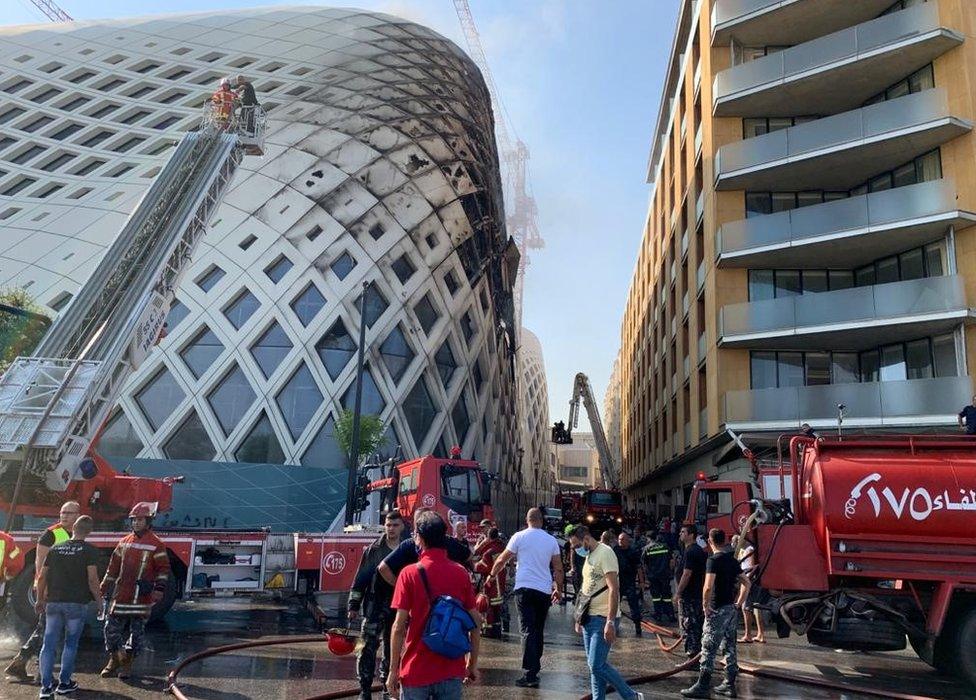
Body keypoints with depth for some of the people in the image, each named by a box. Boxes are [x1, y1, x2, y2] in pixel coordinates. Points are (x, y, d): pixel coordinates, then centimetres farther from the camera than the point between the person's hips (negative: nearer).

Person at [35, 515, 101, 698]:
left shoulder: (55, 549, 9)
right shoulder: (90, 551, -6)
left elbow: (42, 577, 10)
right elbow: (92, 580, -12)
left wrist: (40, 599, 21)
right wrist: (98, 600, 0)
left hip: (53, 602, 3)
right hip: (77, 604, -3)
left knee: (49, 644, 8)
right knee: (71, 644, 9)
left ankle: (46, 686, 6)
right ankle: (64, 683, 14)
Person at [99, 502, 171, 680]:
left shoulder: (156, 545, -4)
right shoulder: (124, 542, 12)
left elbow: (163, 568, -7)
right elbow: (113, 567, 18)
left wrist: (159, 588, -17)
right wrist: (104, 587, 18)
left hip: (141, 597, -4)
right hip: (121, 595, 4)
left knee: (136, 631, 3)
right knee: (112, 627, 6)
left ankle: (127, 663, 17)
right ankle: (114, 660, 24)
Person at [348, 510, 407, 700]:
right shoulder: (374, 549, -2)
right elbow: (360, 578, -1)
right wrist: (353, 605, -3)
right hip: (375, 605, -1)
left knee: (392, 649, 13)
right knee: (368, 648, -4)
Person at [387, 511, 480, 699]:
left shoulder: (410, 573, -9)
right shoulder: (461, 573, -1)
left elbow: (399, 626, -11)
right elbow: (476, 621, 2)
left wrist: (393, 670, -3)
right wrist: (473, 664, 12)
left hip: (416, 671, -2)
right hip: (452, 671, 3)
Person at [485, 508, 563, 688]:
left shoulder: (519, 536, -1)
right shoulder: (551, 540, 6)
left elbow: (502, 560, 4)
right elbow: (558, 568, 8)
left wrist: (492, 575, 19)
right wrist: (559, 589, 18)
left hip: (525, 588, -3)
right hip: (545, 590, 3)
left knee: (528, 631, -5)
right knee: (539, 631, 16)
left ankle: (529, 675, -11)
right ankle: (535, 668, 23)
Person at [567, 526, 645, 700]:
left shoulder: (605, 553, -14)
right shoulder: (589, 556, 15)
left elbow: (614, 589, -20)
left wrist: (610, 622, -24)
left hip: (603, 619, -9)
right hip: (590, 618, 9)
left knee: (597, 665, -11)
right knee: (595, 665, 9)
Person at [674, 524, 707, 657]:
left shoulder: (690, 552, -17)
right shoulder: (701, 551, 14)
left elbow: (687, 574, -21)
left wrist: (677, 594, -17)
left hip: (689, 596, -10)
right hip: (699, 594, 10)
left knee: (689, 626, -5)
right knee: (698, 625, 14)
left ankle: (692, 653, -3)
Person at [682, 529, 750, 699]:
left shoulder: (714, 560, -15)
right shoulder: (732, 560, 9)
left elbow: (708, 587, -25)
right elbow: (746, 583, 14)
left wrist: (706, 605, -13)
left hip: (717, 610, -8)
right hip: (731, 608, 8)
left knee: (709, 648, -4)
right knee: (729, 648, 13)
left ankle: (703, 686, -1)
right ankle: (730, 685, 19)